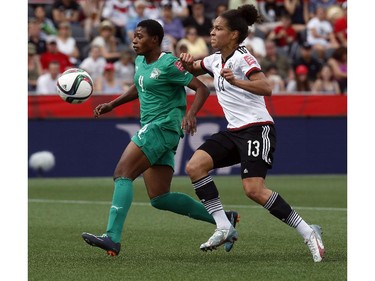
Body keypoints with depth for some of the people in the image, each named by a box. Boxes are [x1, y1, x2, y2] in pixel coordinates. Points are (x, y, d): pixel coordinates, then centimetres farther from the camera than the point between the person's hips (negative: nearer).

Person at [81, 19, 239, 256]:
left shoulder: (168, 64, -11)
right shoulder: (141, 61, 15)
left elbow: (202, 89, -13)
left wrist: (191, 114, -30)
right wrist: (112, 105, 24)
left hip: (164, 127, -10)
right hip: (152, 129, 10)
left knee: (123, 173, -19)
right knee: (160, 198, 6)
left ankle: (112, 238, -26)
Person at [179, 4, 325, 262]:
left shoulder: (242, 57, -11)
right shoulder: (215, 60, 14)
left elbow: (266, 88, -25)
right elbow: (193, 70, 34)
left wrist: (235, 81, -37)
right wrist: (188, 63, 11)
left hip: (257, 129, -8)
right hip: (234, 132, 8)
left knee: (254, 190, -21)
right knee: (195, 166, -9)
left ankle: (308, 233, -12)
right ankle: (224, 228, -7)